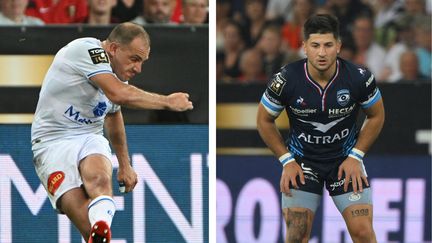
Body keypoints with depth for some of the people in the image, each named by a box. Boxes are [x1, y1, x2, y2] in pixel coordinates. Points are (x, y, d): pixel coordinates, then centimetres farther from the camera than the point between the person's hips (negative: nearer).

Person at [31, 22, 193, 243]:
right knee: (77, 206, -30)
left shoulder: (118, 73, 14)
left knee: (99, 177, -32)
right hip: (53, 142, -4)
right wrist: (167, 102, -15)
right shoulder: (86, 49, -14)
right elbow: (119, 95, -26)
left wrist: (125, 165, 42)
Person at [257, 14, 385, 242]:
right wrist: (286, 161, -6)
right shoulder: (285, 80, -19)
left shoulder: (359, 78, -18)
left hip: (345, 158, 0)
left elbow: (376, 116, 1)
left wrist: (355, 156, -6)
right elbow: (264, 120, -2)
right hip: (301, 160, 0)